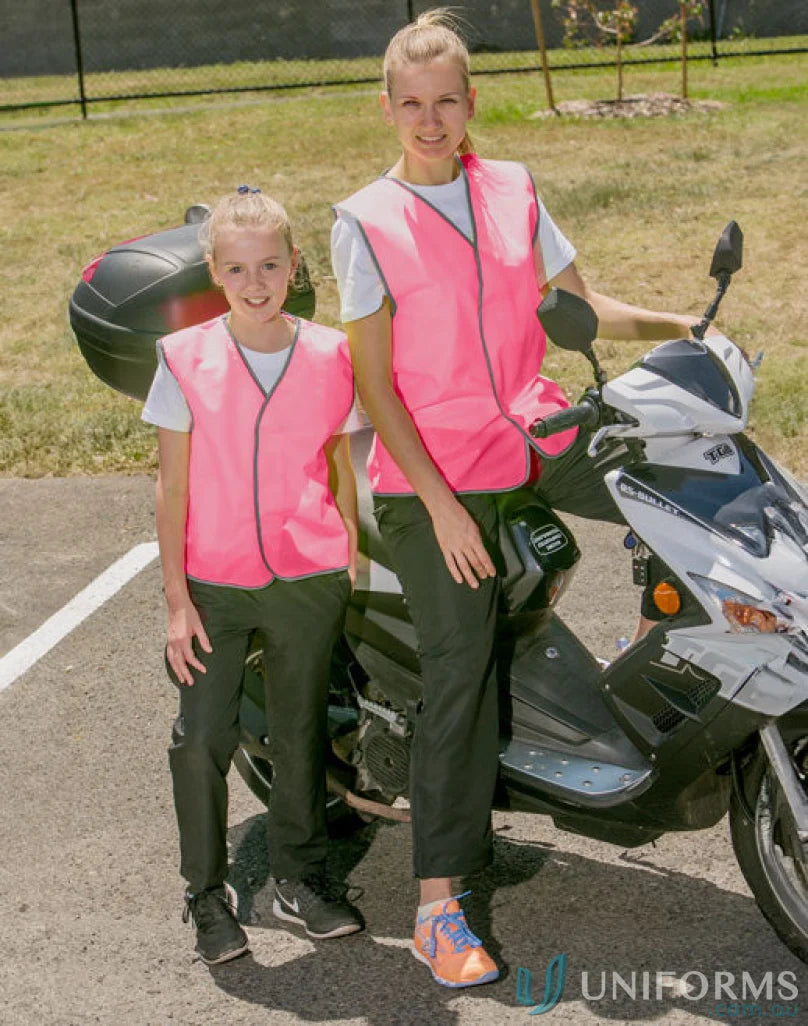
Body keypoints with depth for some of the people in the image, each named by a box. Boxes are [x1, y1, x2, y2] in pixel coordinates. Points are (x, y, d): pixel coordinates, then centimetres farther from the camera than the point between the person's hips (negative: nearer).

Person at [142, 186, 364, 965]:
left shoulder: (329, 355, 0)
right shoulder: (185, 359, -4)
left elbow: (344, 469, 10)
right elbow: (172, 484, -3)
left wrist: (354, 567, 9)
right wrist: (176, 598, -6)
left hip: (309, 580, 1)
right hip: (214, 583, -1)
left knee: (300, 733, 12)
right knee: (201, 740, -4)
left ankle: (300, 877, 30)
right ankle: (207, 893, 15)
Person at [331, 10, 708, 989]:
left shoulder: (512, 190, 7)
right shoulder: (365, 221, -5)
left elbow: (579, 305, 14)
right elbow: (373, 383, -9)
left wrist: (681, 326, -2)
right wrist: (441, 502, -15)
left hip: (535, 437, 5)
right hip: (433, 473, -5)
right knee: (459, 679, -7)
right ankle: (438, 907, 2)